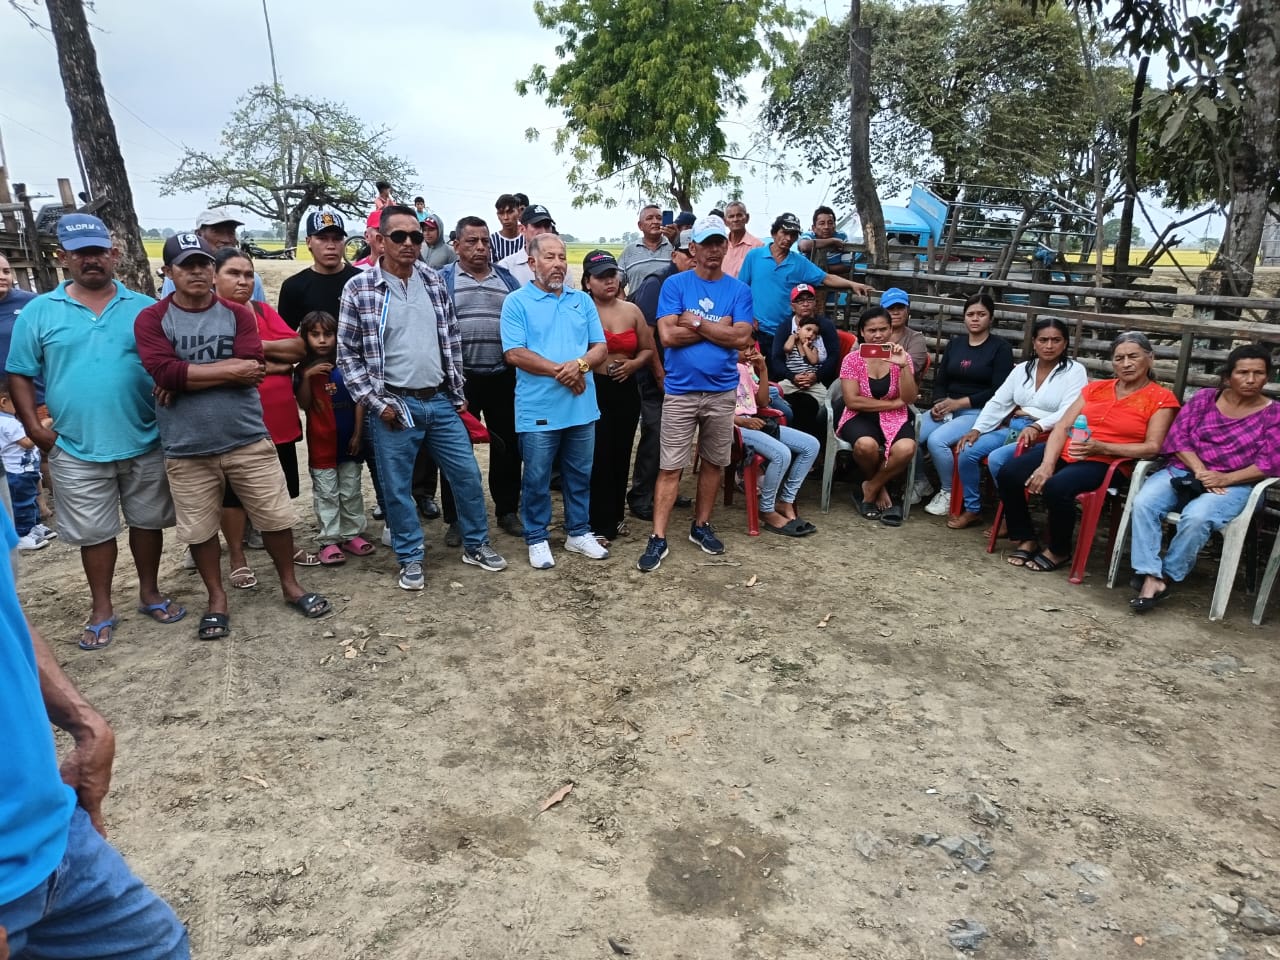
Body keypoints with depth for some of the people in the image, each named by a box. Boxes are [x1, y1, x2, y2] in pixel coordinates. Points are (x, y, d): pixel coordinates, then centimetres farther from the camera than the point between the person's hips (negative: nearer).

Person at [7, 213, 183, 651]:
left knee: (147, 521, 13)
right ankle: (101, 609, 25)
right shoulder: (38, 312, 0)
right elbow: (20, 374, 4)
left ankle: (149, 593, 32)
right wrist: (34, 427, -4)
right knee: (94, 532, 10)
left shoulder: (144, 308, 2)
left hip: (145, 444, 1)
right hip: (78, 450, 0)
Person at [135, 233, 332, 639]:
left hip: (248, 440, 1)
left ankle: (290, 585, 27)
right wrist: (230, 369, -16)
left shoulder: (239, 314, 1)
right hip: (187, 449, 0)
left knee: (276, 517, 7)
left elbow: (254, 368, -14)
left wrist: (187, 378, -16)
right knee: (199, 529, 12)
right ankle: (216, 598, 30)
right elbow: (164, 372, -18)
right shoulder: (151, 320, -2)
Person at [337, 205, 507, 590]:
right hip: (394, 406, -4)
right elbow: (347, 355, -4)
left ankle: (476, 545, 28)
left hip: (440, 402, 4)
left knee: (468, 475, 9)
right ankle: (411, 559, 23)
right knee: (398, 489, 5)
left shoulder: (434, 282, 6)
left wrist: (458, 394, 11)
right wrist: (376, 403, -10)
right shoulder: (359, 289, -6)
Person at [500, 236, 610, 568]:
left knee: (580, 475, 14)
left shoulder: (582, 300, 11)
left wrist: (580, 364, -15)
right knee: (537, 479, 6)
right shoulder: (517, 302, -3)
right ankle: (537, 539, 20)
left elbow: (600, 347, 7)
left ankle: (579, 532, 29)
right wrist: (559, 371, -16)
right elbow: (514, 354, -12)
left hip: (582, 407, 5)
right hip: (539, 409, -4)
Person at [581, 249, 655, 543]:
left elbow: (648, 350, 15)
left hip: (625, 391, 5)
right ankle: (598, 525, 4)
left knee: (620, 457, 10)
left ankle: (615, 517, 27)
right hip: (592, 391, -4)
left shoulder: (632, 310, 10)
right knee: (598, 458, -6)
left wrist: (633, 364, -3)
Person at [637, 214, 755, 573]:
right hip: (680, 390, -2)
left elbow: (742, 338, -9)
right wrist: (719, 328, -10)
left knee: (713, 462, 13)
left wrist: (697, 323, -12)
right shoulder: (674, 285, -2)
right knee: (670, 467, -2)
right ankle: (658, 538, 4)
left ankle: (701, 525, 29)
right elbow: (668, 335, -13)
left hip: (722, 391, 3)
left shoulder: (739, 290, 4)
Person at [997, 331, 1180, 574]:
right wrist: (1047, 464, -11)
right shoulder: (1095, 388, 15)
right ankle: (1026, 539, 1)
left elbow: (1153, 447, -7)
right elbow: (1062, 426, 5)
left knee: (1056, 488, -35)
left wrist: (1101, 447, -20)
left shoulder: (1161, 398, 2)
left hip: (1105, 463, -5)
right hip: (1064, 452, 5)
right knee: (1008, 475, -19)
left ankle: (1058, 551, -7)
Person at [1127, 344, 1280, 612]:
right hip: (1183, 471, 2)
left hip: (1233, 484, -2)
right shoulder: (1204, 398, 9)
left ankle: (1167, 576, -17)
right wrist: (1199, 471, -14)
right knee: (1143, 503, -28)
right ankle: (1151, 577, -31)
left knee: (1196, 517, -35)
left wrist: (1224, 479, -18)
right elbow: (1178, 436, 1)